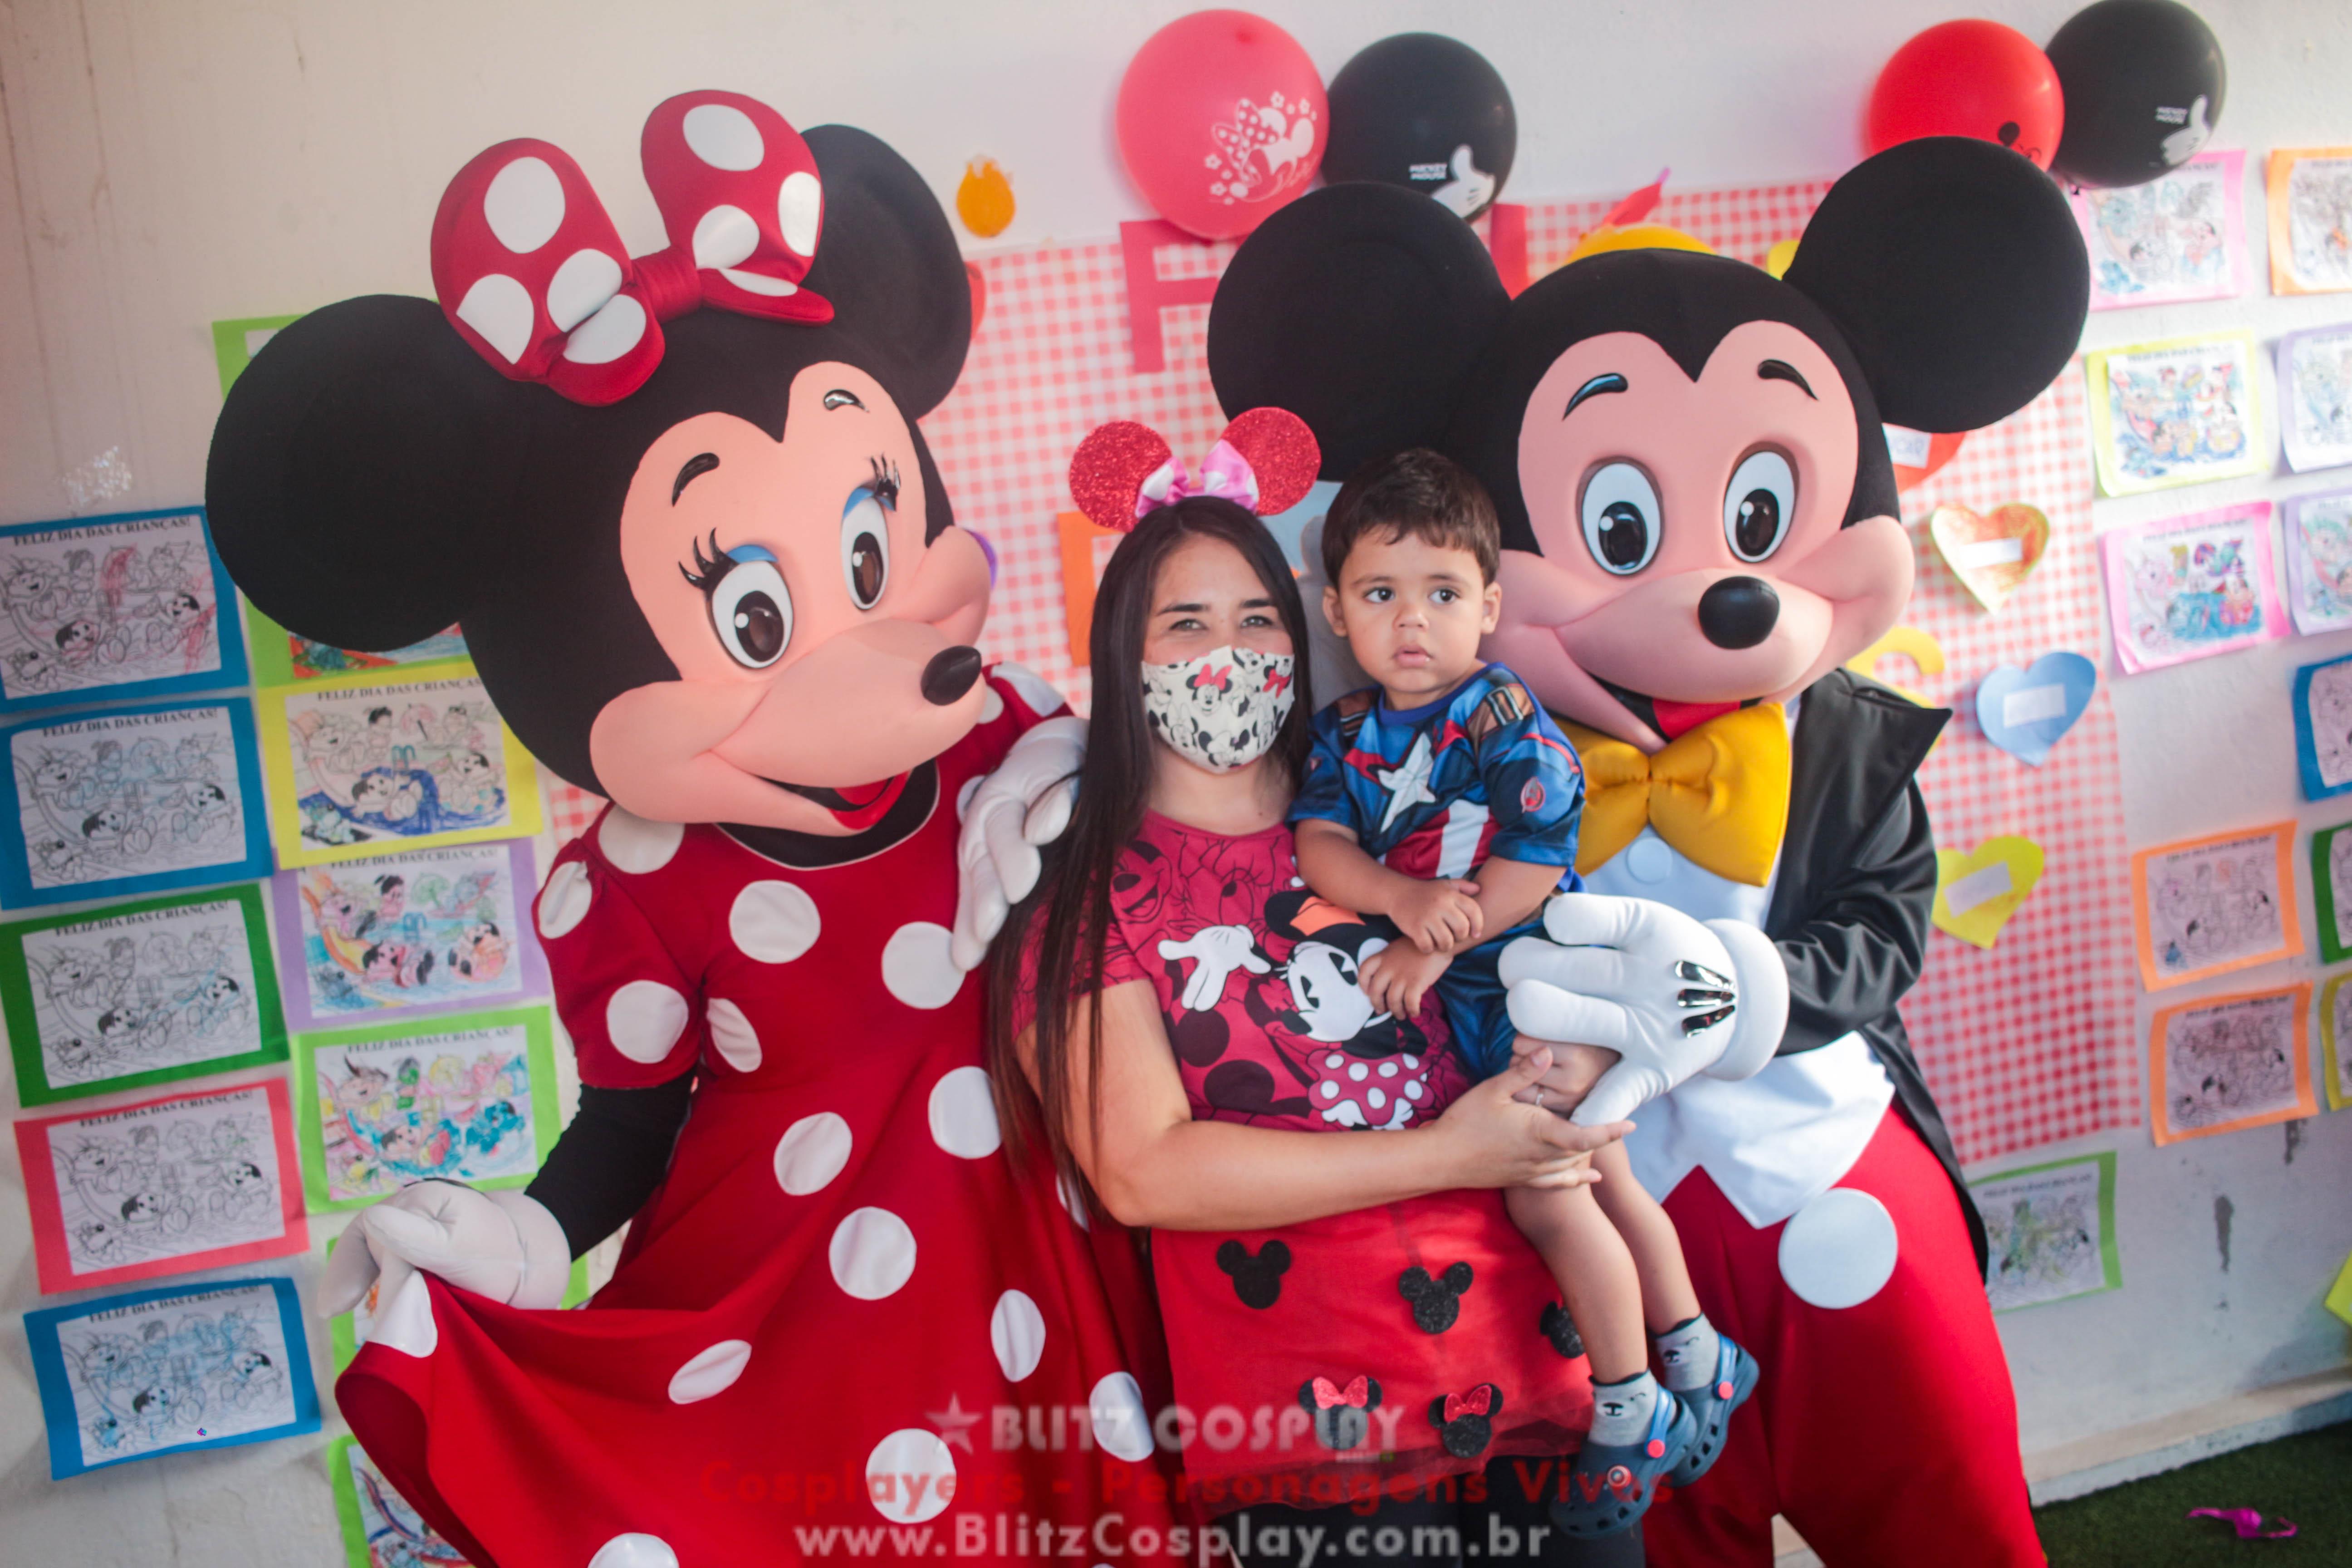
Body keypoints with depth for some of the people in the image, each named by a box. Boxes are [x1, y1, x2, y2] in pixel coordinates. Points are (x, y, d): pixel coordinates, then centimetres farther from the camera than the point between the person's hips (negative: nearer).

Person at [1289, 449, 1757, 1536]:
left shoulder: (1507, 720, -16)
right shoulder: (1346, 731, 2)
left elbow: (1534, 867, -20)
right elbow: (1319, 844, -9)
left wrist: (1436, 948, -21)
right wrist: (1405, 899, -26)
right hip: (1471, 999, 6)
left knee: (1544, 1194, -5)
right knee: (1599, 1181, 18)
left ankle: (1630, 1417, 15)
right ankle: (1698, 1364, 35)